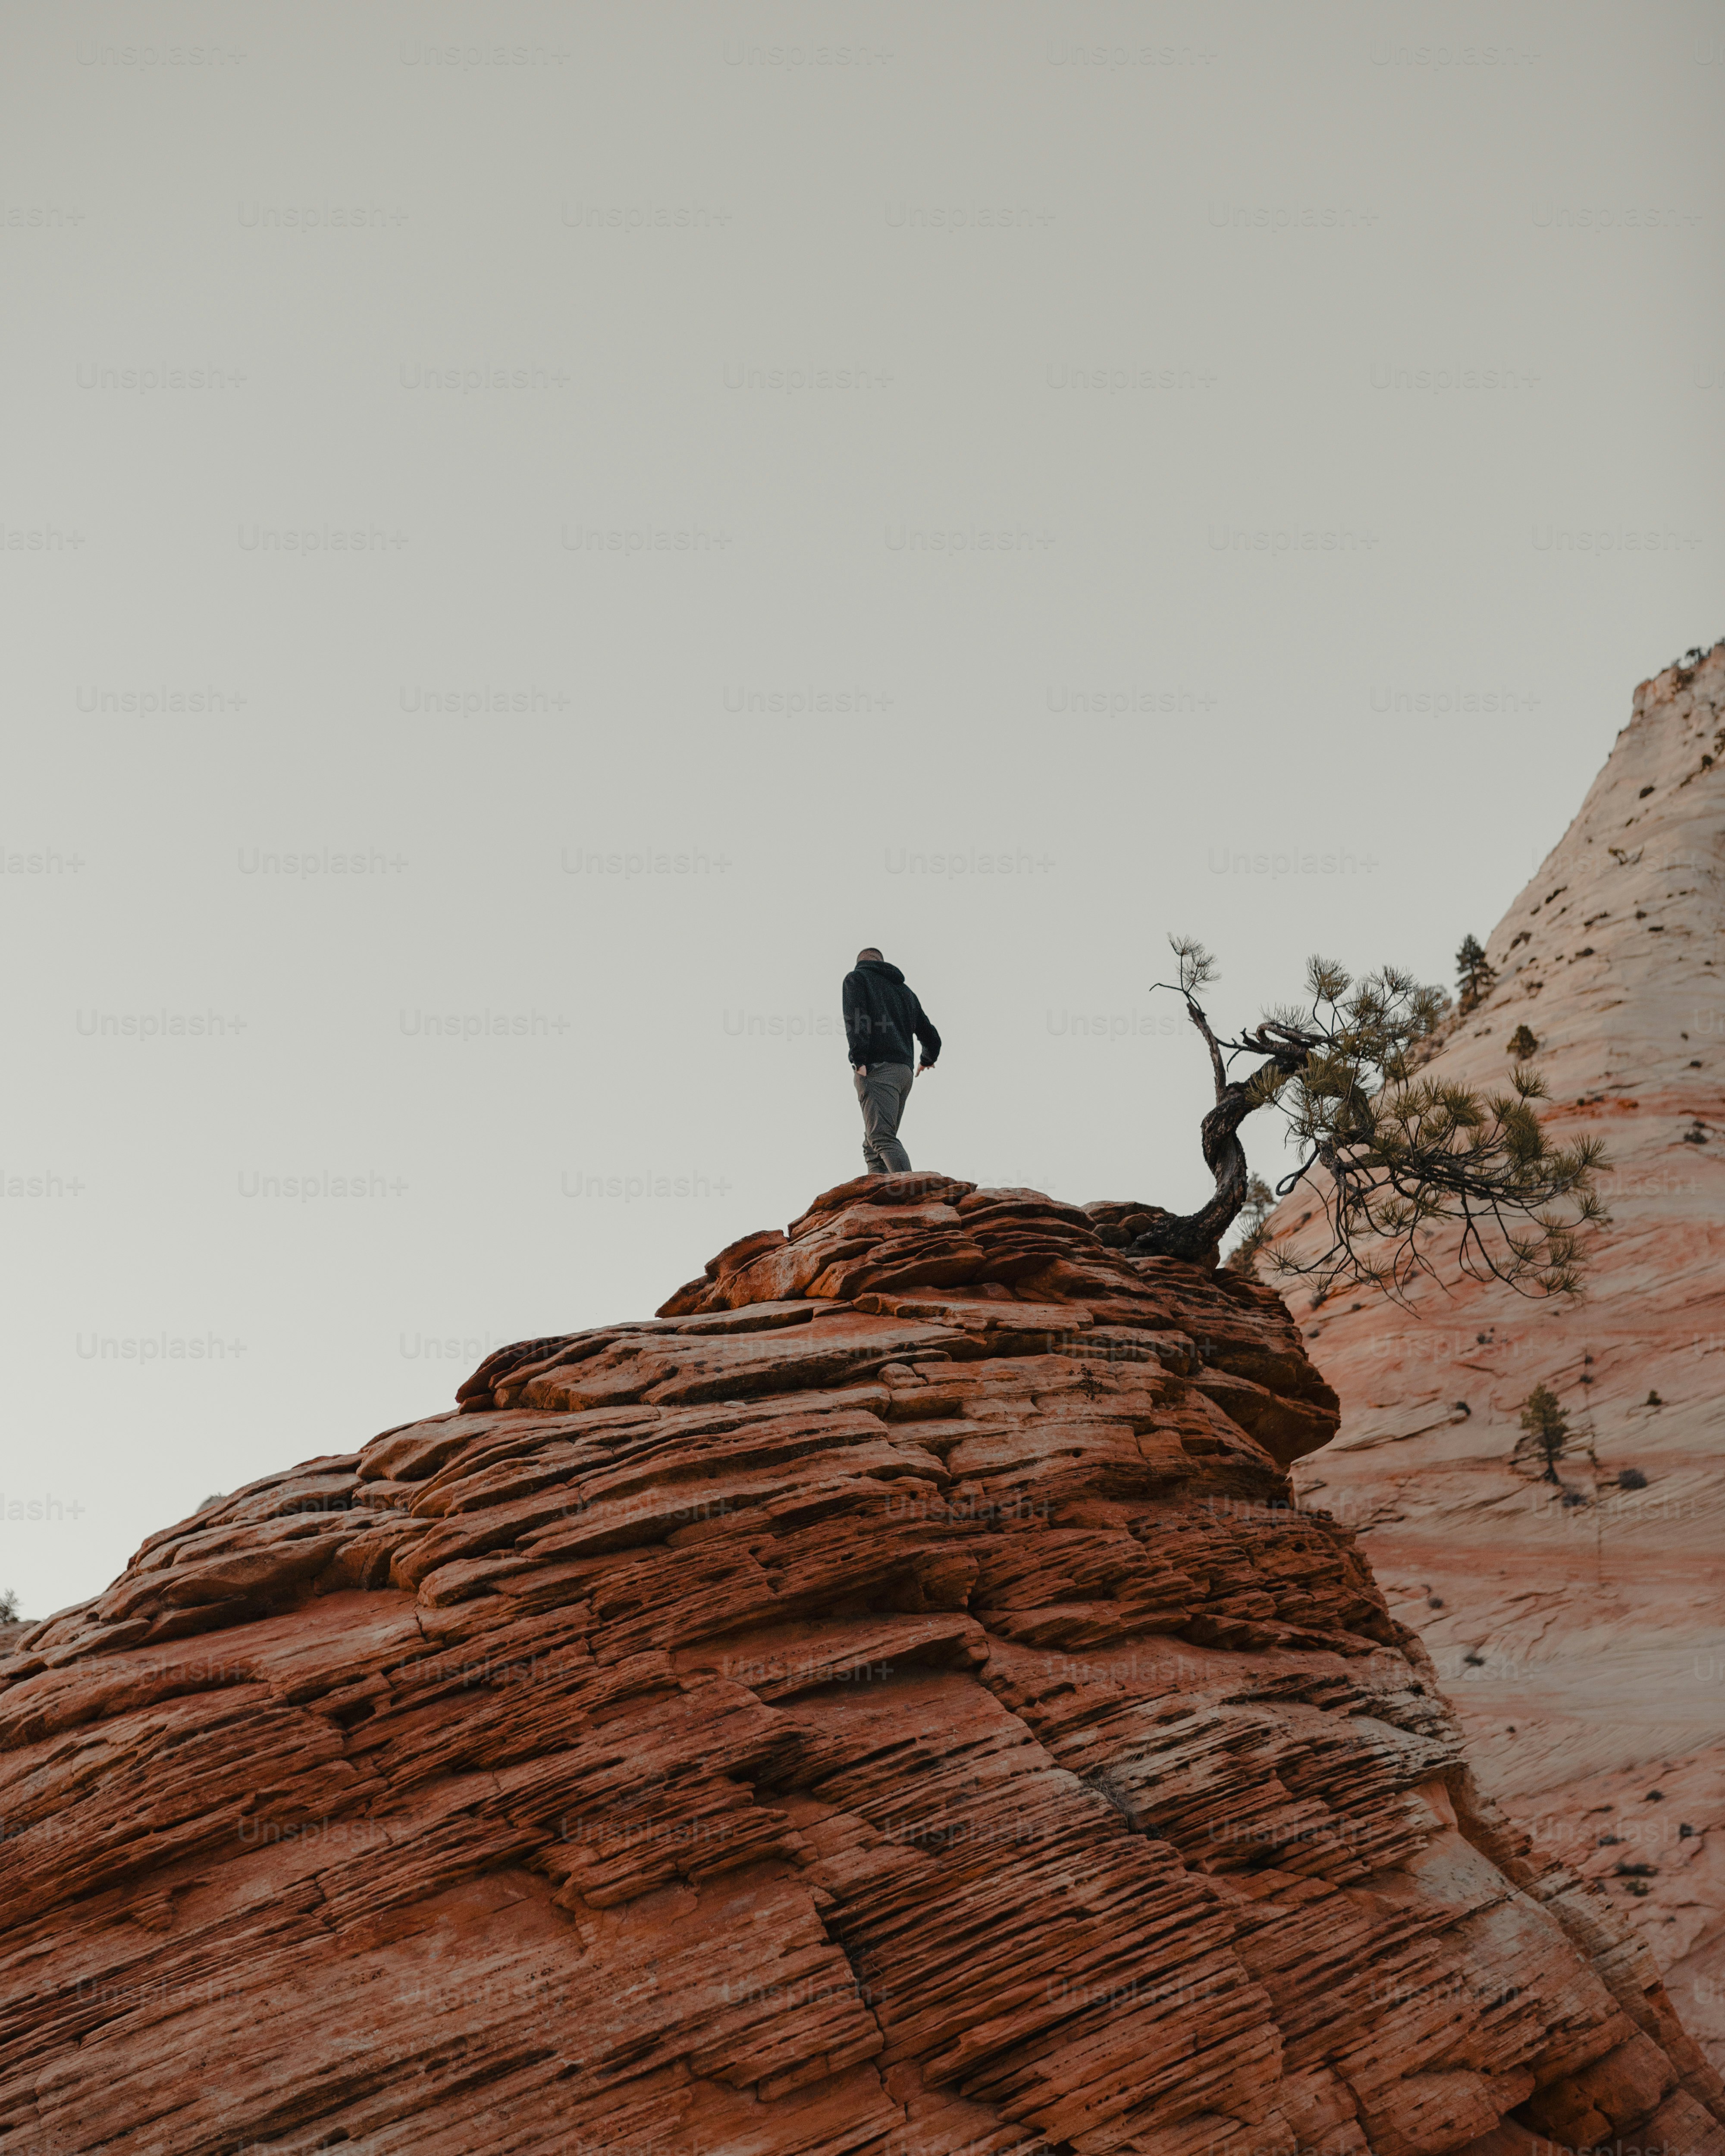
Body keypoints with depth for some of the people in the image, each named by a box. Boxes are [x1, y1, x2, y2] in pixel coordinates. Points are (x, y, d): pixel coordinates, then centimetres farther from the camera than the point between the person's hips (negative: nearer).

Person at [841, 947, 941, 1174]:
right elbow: (931, 1036, 30)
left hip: (877, 1069, -7)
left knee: (882, 1138, -19)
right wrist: (927, 1060, 50)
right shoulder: (905, 990, 28)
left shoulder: (856, 978, 10)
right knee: (873, 1146, 8)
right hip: (904, 1071, 7)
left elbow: (855, 1019, -9)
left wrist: (858, 1060, -17)